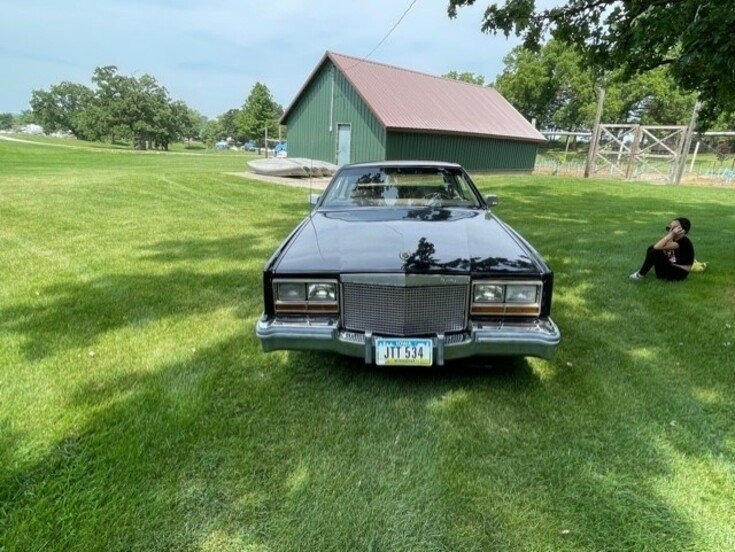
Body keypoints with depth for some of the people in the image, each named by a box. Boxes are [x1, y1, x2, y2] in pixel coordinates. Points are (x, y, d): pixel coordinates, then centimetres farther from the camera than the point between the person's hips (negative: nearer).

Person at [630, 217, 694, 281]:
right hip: (671, 267, 9)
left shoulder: (684, 241, -21)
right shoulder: (674, 240, 6)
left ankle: (641, 274, -10)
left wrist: (672, 234, -30)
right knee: (651, 248, -1)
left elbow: (657, 247, -30)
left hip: (679, 273, -9)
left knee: (655, 252, -23)